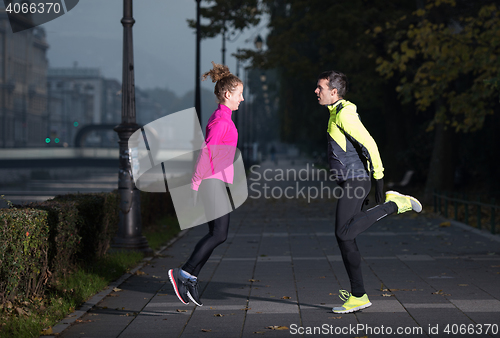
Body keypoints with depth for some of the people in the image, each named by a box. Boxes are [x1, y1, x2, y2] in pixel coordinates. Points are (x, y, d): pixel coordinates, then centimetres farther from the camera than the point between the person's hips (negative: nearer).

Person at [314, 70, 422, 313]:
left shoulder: (344, 113, -14)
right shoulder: (337, 112, 19)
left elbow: (369, 144, -20)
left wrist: (378, 179, -19)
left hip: (355, 182, -10)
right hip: (350, 183, 10)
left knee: (344, 234, -16)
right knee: (345, 238, 8)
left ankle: (395, 204, -6)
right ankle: (357, 295, 12)